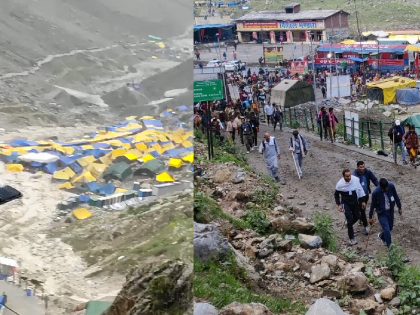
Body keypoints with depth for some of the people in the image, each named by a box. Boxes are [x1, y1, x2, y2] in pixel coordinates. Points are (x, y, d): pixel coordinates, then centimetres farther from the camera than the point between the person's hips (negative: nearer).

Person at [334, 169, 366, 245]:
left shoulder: (356, 179, -19)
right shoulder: (340, 184, -21)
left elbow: (360, 189, -4)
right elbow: (336, 194, -4)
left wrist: (362, 201, 0)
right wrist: (339, 204, -11)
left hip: (355, 202, 3)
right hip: (346, 203, -3)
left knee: (356, 217, 17)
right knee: (350, 219, -7)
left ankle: (349, 226, 49)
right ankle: (352, 238, 5)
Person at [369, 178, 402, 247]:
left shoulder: (391, 186, -19)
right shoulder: (376, 192, -27)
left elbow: (396, 196, -1)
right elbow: (373, 205, -12)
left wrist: (399, 207, 7)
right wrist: (370, 217, -3)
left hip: (390, 211, 5)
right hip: (382, 213, -5)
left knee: (390, 227, 19)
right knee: (387, 230, -8)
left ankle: (381, 236, 50)